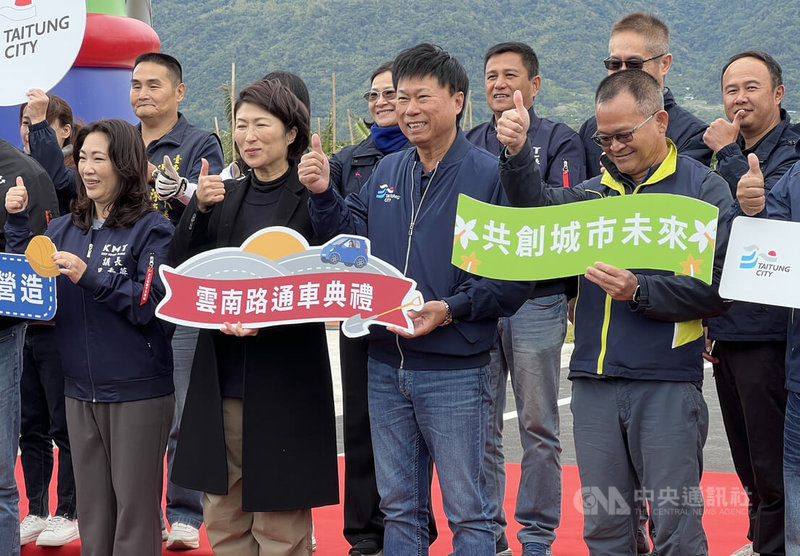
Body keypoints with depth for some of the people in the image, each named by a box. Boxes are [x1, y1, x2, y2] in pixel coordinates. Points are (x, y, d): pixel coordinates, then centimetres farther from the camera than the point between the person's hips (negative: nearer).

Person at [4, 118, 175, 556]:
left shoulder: (151, 230, -7)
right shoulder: (65, 230, 10)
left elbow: (152, 304, -15)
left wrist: (91, 277, -21)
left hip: (137, 392, -5)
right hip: (81, 392, 5)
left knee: (134, 508, 2)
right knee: (92, 509, 13)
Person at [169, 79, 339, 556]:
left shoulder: (311, 197, -6)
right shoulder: (224, 196, 11)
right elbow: (183, 268, 6)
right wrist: (199, 208, -8)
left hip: (284, 379, -5)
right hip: (222, 379, 6)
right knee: (223, 518, 12)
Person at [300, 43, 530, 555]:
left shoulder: (488, 174, -10)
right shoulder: (386, 171, 9)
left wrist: (450, 309, -23)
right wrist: (323, 196, -1)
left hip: (455, 373, -6)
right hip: (386, 367, 6)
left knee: (466, 510, 3)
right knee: (398, 507, 15)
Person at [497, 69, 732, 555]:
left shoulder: (704, 189, 1)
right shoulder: (596, 191, 14)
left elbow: (715, 288, -9)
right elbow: (538, 207, -7)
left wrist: (639, 292, -19)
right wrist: (517, 153, -23)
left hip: (666, 384, -4)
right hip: (594, 382, 4)